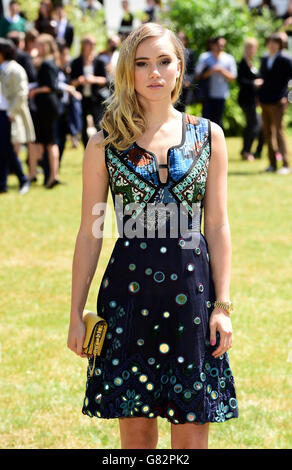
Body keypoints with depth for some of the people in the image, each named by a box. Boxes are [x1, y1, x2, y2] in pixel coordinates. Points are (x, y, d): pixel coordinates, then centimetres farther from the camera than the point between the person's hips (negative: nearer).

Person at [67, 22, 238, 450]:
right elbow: (89, 234, 4)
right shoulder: (106, 144, 2)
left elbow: (218, 227, 5)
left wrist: (223, 305, -1)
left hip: (192, 286, 1)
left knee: (192, 428, 3)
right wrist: (76, 314, 3)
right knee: (135, 425, 5)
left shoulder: (208, 136, 5)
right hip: (129, 288, 0)